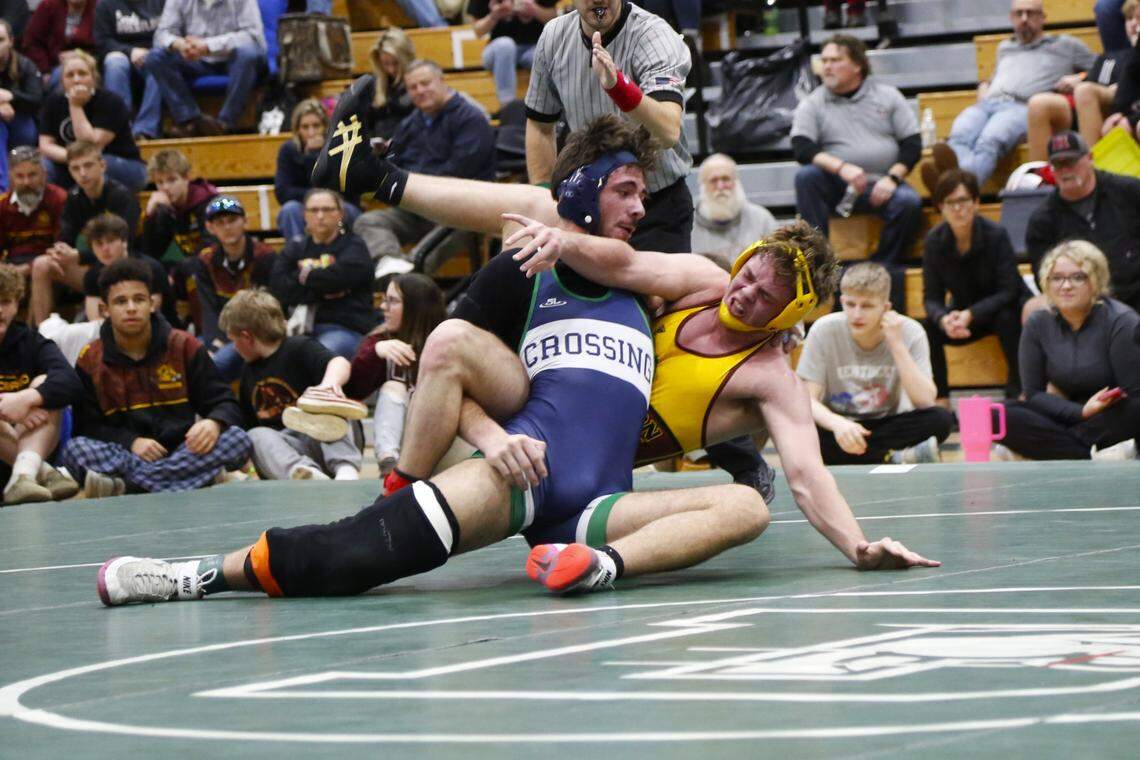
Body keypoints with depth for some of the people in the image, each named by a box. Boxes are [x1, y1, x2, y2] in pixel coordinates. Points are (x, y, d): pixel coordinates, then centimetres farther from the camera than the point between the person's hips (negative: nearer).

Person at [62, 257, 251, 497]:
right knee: (75, 449, -29)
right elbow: (87, 426, 1)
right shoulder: (90, 361, 7)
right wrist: (130, 442, -17)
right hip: (124, 455, -1)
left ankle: (121, 486, -42)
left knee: (237, 439, -27)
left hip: (182, 453, 1)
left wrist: (213, 423, -18)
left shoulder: (185, 347, 8)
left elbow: (225, 404, 7)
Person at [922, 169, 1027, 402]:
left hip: (1005, 309, -3)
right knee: (928, 328, -24)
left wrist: (971, 315, -36)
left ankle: (1017, 391, -18)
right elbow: (931, 297, -11)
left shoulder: (996, 235, -22)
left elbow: (1008, 291, -22)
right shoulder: (934, 241, -13)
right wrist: (943, 319, -34)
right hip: (963, 315, 3)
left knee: (1007, 319, -36)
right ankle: (939, 397, -10)